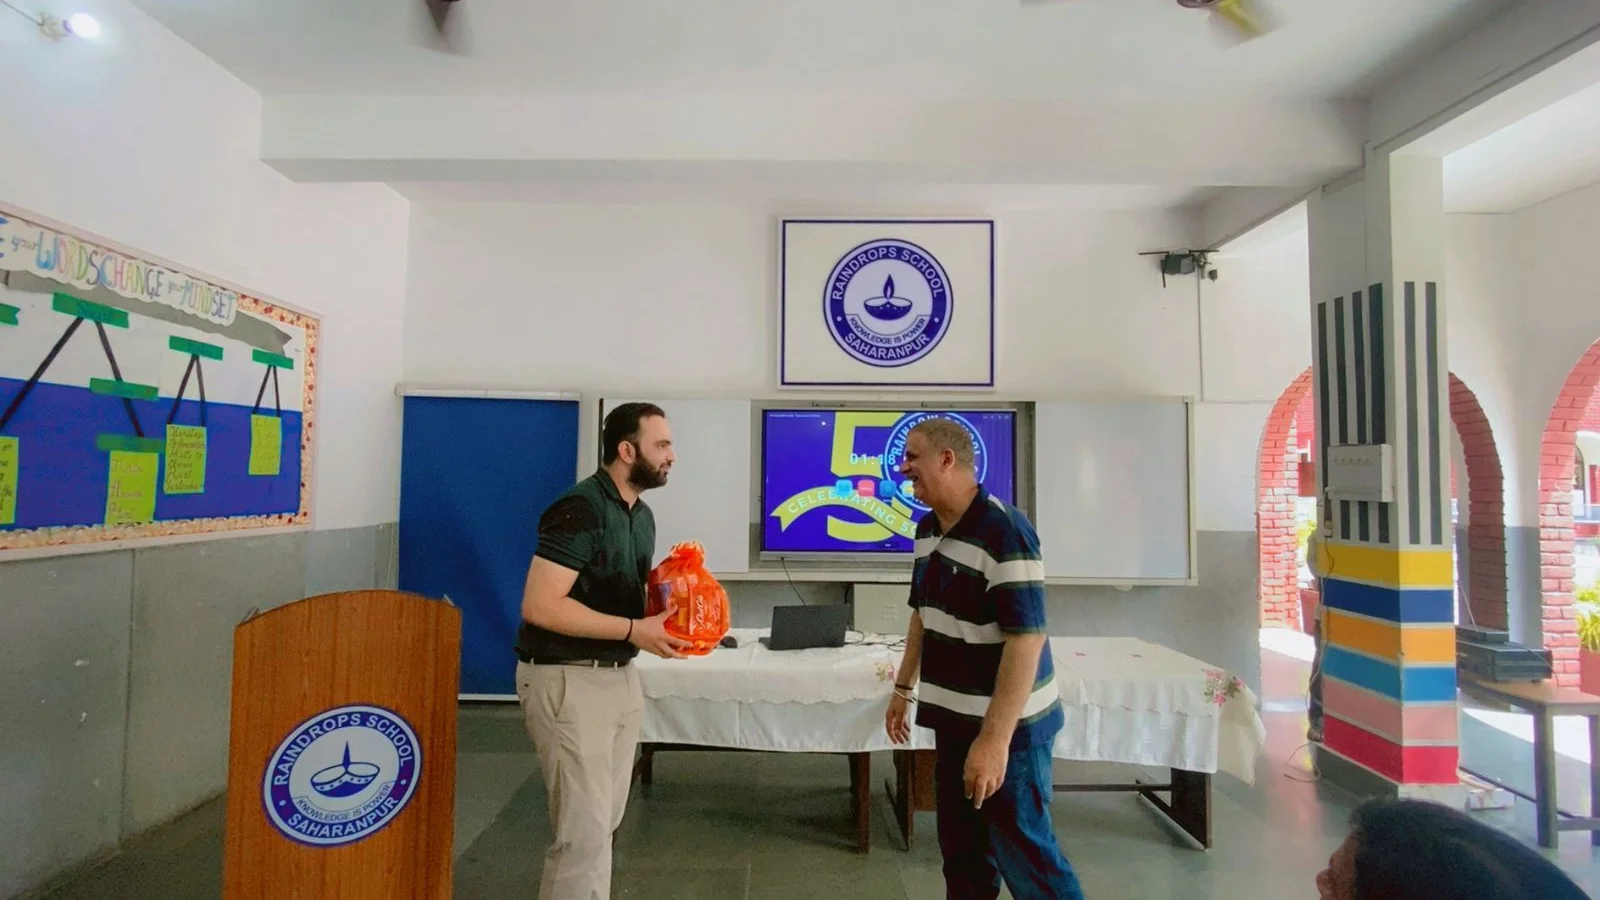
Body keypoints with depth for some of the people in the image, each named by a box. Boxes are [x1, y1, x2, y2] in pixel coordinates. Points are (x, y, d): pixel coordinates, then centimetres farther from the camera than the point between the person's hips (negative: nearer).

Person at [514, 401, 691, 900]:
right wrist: (634, 630, -24)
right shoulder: (581, 510, -19)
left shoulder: (642, 514, 9)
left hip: (620, 675, 9)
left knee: (606, 818, 19)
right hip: (568, 679, -9)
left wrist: (666, 609, -1)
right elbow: (539, 605, -24)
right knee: (584, 827, -1)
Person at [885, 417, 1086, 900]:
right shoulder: (927, 529, 5)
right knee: (961, 847, 18)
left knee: (1021, 847, 6)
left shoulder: (1004, 531, -22)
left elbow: (1026, 639, -25)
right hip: (953, 715, 8)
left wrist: (995, 738, -26)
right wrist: (903, 687, 18)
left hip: (1006, 723, -8)